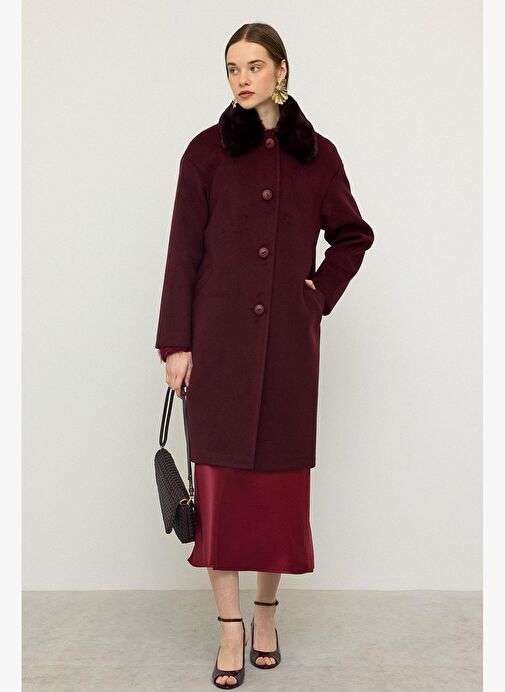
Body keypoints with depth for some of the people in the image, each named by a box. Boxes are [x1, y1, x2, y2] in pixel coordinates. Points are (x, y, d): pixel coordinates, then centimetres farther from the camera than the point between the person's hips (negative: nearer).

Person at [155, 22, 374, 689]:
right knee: (220, 477, -1)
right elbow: (183, 252, 0)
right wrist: (176, 341, -5)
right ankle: (231, 629, 12)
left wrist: (322, 291, 5)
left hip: (288, 342, 2)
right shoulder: (207, 151, 4)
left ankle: (267, 612, 25)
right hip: (220, 340, -1)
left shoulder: (317, 155, 8)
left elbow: (353, 236, 20)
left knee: (281, 476, 6)